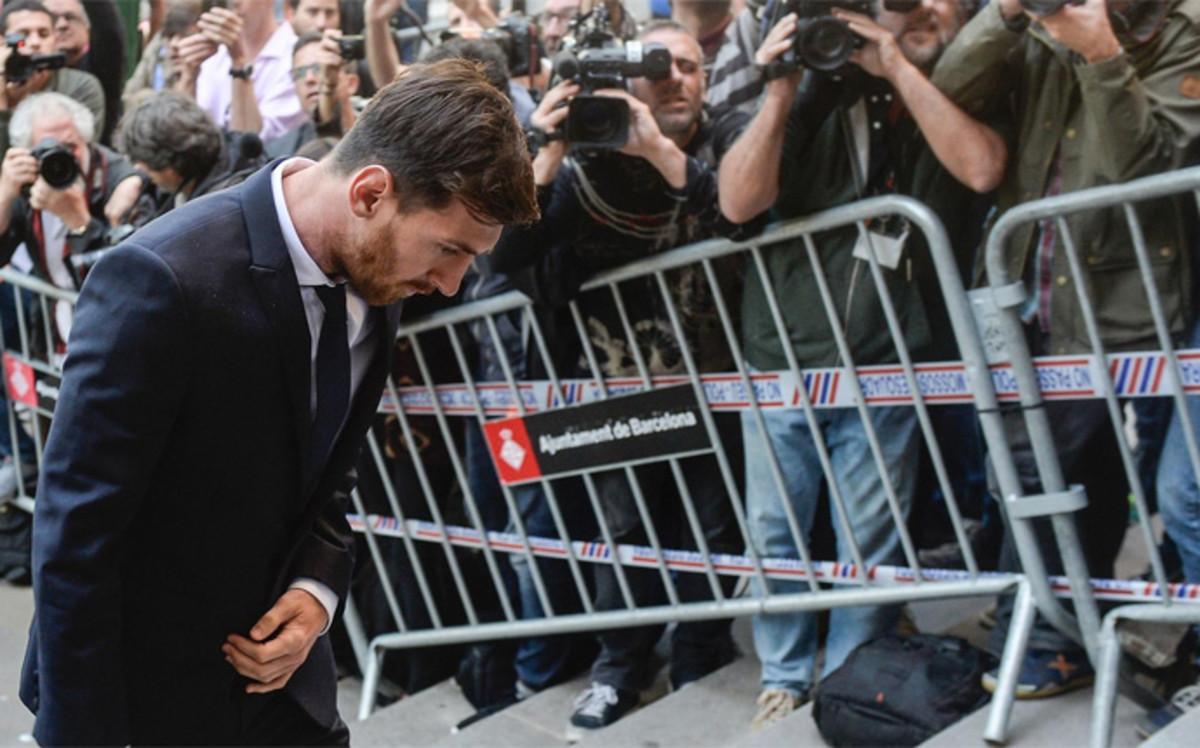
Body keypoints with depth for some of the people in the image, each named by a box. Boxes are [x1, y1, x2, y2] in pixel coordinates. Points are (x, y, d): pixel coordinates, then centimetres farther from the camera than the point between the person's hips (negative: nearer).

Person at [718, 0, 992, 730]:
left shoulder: (955, 92, 3)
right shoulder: (815, 94, 3)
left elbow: (978, 167, -20)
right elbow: (738, 202, -7)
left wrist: (900, 68, -18)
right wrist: (780, 93, -16)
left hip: (885, 368, -1)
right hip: (780, 358, 1)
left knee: (868, 546, 5)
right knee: (773, 532, 10)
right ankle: (785, 674, 28)